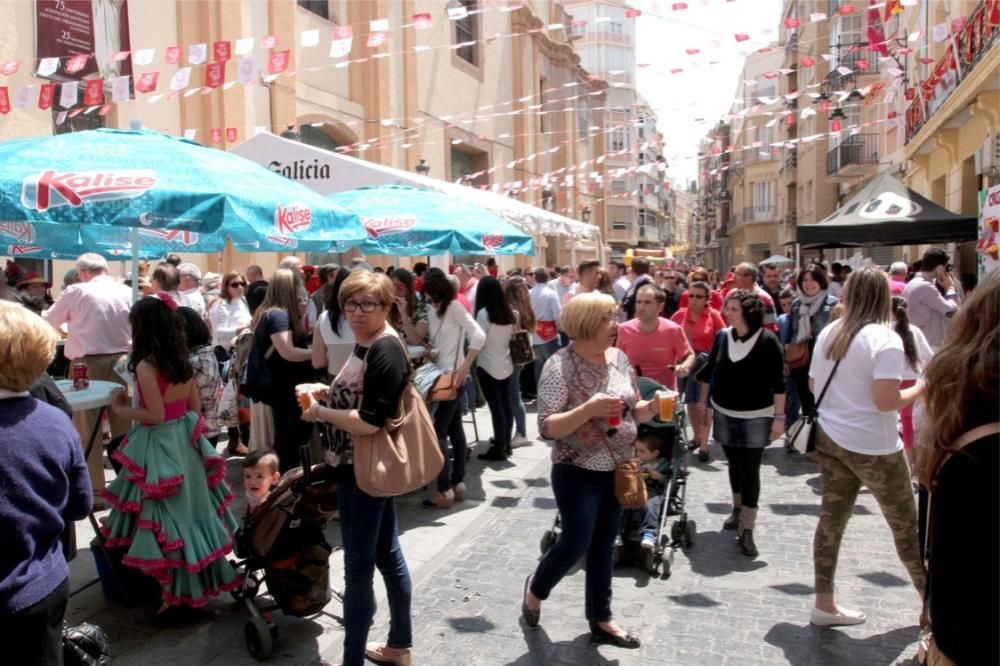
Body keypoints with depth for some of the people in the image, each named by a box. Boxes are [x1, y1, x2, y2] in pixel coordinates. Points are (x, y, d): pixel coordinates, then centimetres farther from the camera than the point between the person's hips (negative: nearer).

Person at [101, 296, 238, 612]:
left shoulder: (146, 366, -17)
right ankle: (202, 575, 31)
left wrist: (121, 409, -6)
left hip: (158, 446, -7)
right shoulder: (182, 361, 4)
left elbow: (155, 415, -20)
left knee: (164, 515, 3)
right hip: (183, 440, 8)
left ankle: (174, 589, 13)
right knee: (189, 506, 18)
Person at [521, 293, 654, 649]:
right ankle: (535, 588, 30)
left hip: (617, 469, 6)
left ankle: (600, 619, 31)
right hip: (578, 472, -6)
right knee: (576, 543, -1)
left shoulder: (619, 357, 2)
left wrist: (653, 406, -10)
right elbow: (547, 428, -21)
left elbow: (632, 410, 11)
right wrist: (587, 410, -34)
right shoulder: (560, 365, -17)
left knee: (604, 546, 15)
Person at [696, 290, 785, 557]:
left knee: (750, 470, -3)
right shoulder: (722, 336, -1)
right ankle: (738, 509, 38)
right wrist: (703, 403, 10)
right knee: (734, 464, 18)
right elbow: (709, 372, 9)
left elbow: (778, 382, -11)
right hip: (724, 414, 4)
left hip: (755, 417, -4)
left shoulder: (767, 340, -14)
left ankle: (747, 529, 3)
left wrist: (779, 417, -13)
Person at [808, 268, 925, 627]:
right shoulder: (885, 339, -16)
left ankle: (824, 603, 17)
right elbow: (886, 401, -22)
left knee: (832, 518, 11)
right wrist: (919, 389, -6)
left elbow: (813, 386, 12)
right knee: (905, 524, 12)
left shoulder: (828, 333, 4)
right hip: (873, 446, -6)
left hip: (829, 438, 6)